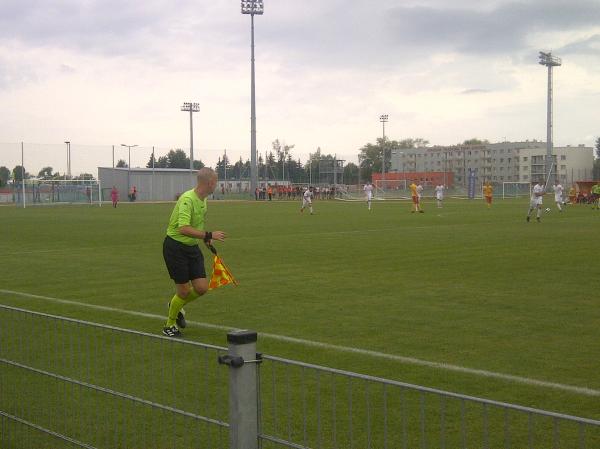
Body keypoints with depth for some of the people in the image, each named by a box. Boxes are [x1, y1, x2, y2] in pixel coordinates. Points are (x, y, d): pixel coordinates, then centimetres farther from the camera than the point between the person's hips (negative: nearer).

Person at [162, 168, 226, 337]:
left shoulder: (203, 199, 4)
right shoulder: (187, 199, -25)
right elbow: (183, 229, -36)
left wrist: (205, 236, 17)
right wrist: (209, 235, -37)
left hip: (192, 247, 8)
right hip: (175, 247, -8)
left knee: (202, 287, 0)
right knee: (184, 290, -2)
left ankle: (176, 305, 30)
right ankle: (170, 325, 21)